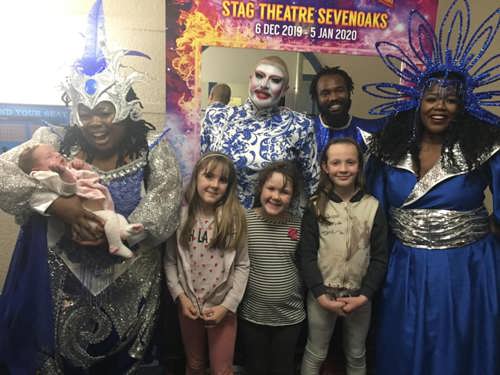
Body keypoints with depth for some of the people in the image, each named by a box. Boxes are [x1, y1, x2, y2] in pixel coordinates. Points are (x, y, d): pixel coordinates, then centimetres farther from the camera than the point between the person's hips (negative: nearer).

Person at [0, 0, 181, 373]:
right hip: (64, 281, 1)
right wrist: (60, 205, -27)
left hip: (129, 282, 0)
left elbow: (166, 200, -14)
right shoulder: (57, 143, -4)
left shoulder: (151, 146, -5)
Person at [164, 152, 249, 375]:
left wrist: (227, 305, -11)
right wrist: (180, 296, -10)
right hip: (188, 305, 1)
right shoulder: (181, 215, -8)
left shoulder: (236, 218, -10)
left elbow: (242, 266, -7)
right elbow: (170, 261, -3)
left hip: (222, 307, -1)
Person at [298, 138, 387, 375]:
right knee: (316, 354, 12)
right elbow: (306, 255, -7)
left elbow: (380, 257, -2)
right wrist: (321, 295, -14)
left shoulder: (373, 207, -3)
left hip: (359, 296, 2)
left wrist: (364, 296, -10)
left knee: (356, 356, 19)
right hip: (322, 294, -1)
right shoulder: (316, 207, -6)